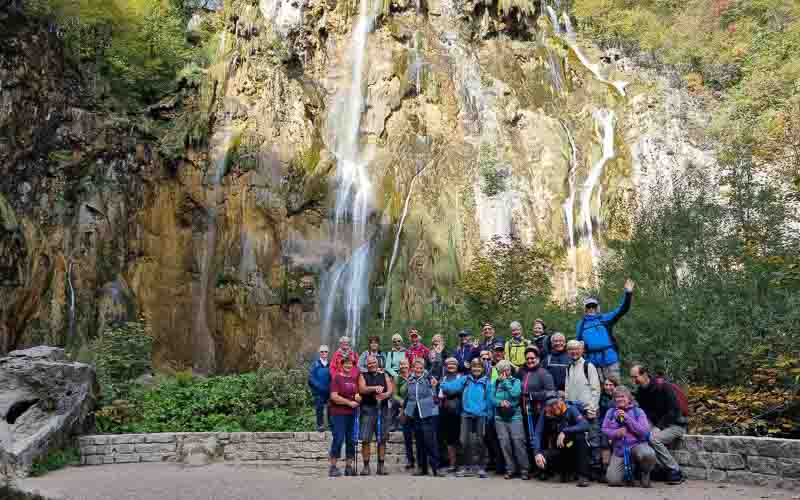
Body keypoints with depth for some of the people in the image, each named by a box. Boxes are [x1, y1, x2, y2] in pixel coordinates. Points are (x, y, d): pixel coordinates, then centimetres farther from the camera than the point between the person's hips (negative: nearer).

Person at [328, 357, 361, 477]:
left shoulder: (354, 379, 15)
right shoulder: (336, 378, -4)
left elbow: (358, 395, 23)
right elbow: (334, 396, -13)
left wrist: (358, 397, -1)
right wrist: (349, 402, -13)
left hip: (351, 413, 7)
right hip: (338, 413, -6)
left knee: (351, 440, 7)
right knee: (338, 439, -8)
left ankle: (349, 467, 15)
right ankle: (333, 467, -1)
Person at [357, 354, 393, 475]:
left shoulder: (384, 376, 15)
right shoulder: (363, 376, 9)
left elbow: (391, 390, 2)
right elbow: (362, 389, -9)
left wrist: (385, 395, -19)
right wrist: (374, 388, -24)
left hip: (382, 409, 2)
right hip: (368, 408, -2)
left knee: (382, 439, 4)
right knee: (365, 439, -6)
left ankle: (381, 465, 12)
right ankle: (366, 465, 3)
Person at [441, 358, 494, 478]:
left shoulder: (486, 382, 1)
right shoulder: (465, 380, 5)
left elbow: (489, 400, 1)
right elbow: (452, 386, -6)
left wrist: (490, 415, -3)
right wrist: (440, 385, -19)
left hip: (481, 415, -2)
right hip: (466, 414, 2)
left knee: (479, 441, 4)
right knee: (465, 441, 3)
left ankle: (481, 467, 17)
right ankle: (468, 467, 17)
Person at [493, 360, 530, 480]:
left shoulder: (516, 381, 6)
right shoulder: (496, 383, 11)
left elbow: (515, 393, -13)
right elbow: (492, 398, 4)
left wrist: (505, 381, -5)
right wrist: (500, 402, -15)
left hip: (514, 416, -2)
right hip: (500, 417, 2)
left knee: (518, 441, -10)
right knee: (504, 443, -3)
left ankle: (524, 470, -1)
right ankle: (510, 469, 8)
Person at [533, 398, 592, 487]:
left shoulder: (570, 409, -15)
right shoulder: (545, 414, -11)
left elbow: (585, 425, -29)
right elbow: (537, 434, -15)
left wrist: (564, 432, -37)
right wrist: (537, 453, -31)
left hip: (573, 449, -2)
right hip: (557, 450, 2)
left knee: (580, 436, -33)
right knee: (541, 459, -27)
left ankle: (583, 475, -24)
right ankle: (565, 471, 5)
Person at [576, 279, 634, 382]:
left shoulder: (606, 319, 10)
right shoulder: (581, 324, 15)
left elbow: (622, 310, 0)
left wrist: (628, 294, -13)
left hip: (609, 359, -1)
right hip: (592, 363, 1)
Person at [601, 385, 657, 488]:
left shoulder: (638, 411, 3)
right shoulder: (611, 412, 11)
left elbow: (645, 431, -9)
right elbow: (604, 429, 6)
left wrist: (627, 418, -13)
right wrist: (616, 433, -14)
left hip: (636, 444, -2)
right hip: (619, 448, 2)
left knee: (648, 454, -39)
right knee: (613, 481, -15)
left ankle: (645, 472, -2)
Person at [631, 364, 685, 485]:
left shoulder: (663, 387, -16)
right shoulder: (640, 392, 4)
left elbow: (674, 411, -19)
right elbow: (644, 413, 9)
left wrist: (659, 427, -24)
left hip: (675, 425, -6)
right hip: (656, 424, 6)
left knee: (654, 439, -30)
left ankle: (676, 472, -15)